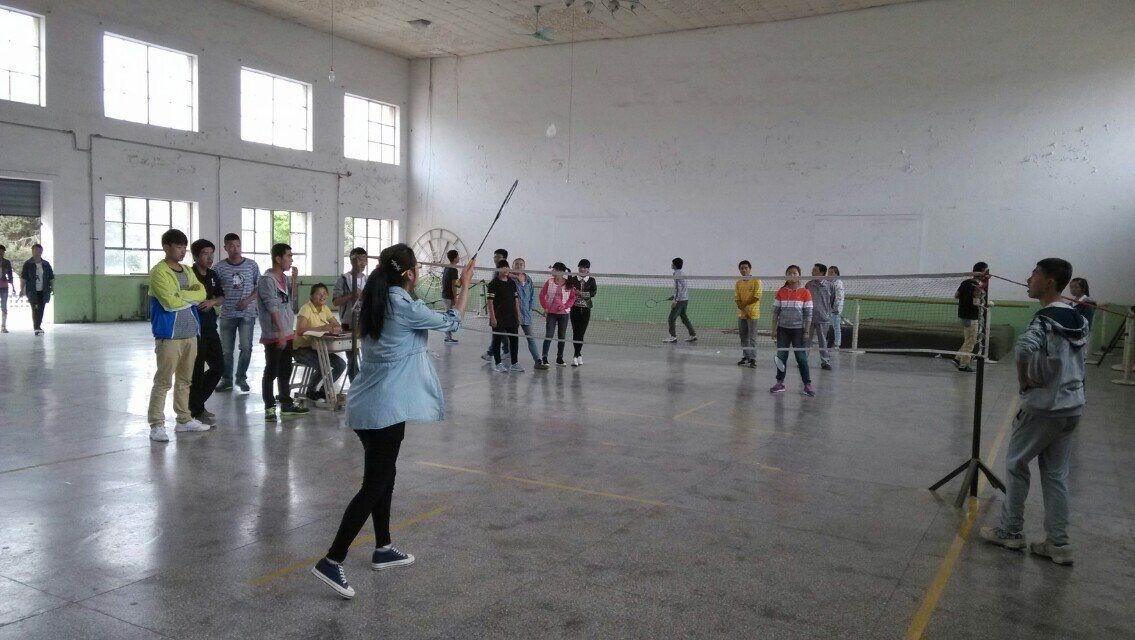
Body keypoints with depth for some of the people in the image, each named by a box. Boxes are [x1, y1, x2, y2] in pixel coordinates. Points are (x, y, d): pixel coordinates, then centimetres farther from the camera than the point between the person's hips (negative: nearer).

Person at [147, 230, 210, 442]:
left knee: (185, 380, 14)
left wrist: (181, 295, -11)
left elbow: (202, 293, 3)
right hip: (169, 335, -7)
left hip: (190, 333, 7)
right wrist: (191, 296, -4)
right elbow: (170, 302, -19)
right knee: (163, 381, -4)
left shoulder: (187, 271, 15)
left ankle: (184, 419, 23)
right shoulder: (159, 272, -8)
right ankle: (156, 424, 1)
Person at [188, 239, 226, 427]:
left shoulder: (213, 275, 11)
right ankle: (196, 411, 11)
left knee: (218, 367, 12)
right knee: (197, 371, -1)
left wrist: (212, 301, -7)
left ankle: (196, 403, 27)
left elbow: (222, 298, 15)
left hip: (210, 327, 8)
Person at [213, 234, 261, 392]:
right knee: (226, 350, 6)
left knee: (246, 347, -7)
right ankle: (227, 380, 21)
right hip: (227, 314, 1)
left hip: (247, 314, 0)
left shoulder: (252, 265, 2)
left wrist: (248, 300, -8)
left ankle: (241, 377, 13)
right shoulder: (219, 267, 0)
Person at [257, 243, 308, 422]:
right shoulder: (267, 280, -13)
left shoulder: (284, 278, 12)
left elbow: (291, 301, 15)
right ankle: (270, 407, 6)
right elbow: (272, 308, -18)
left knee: (285, 371, 15)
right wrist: (281, 332, -22)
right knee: (271, 372, -2)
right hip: (273, 335, -8)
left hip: (287, 334, 8)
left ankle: (286, 404, 24)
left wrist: (294, 279, 6)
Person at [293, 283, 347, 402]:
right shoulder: (306, 308, -17)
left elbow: (338, 326, 4)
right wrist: (321, 328, -38)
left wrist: (335, 329, -21)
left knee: (341, 365, -8)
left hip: (317, 348, 8)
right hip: (301, 349, -7)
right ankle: (310, 392, -2)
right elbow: (299, 330, -31)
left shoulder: (325, 309, 7)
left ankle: (323, 390, 12)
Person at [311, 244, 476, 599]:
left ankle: (382, 549, 32)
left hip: (366, 405, 9)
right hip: (385, 409, -9)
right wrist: (465, 286, 11)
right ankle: (331, 561, -2)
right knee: (374, 486, -3)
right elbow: (451, 322, -2)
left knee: (384, 476, 20)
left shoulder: (376, 302, 7)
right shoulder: (406, 307, -15)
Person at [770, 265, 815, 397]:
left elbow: (808, 314, -4)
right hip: (783, 329, 3)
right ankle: (780, 383, 17)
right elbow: (775, 311, 7)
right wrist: (774, 328, 2)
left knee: (802, 357, -2)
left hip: (798, 330, -3)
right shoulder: (781, 292, 5)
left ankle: (807, 385, 4)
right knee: (781, 356, 7)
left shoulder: (805, 293, -3)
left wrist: (806, 331, -8)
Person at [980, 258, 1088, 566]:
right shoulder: (1079, 319, 8)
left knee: (1016, 464, 8)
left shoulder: (1046, 318, -17)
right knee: (1056, 475, 13)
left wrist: (1024, 381, -17)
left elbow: (1024, 349, -34)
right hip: (1073, 407, 7)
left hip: (1042, 408, -7)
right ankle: (1058, 544, 14)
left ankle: (1011, 531, 17)